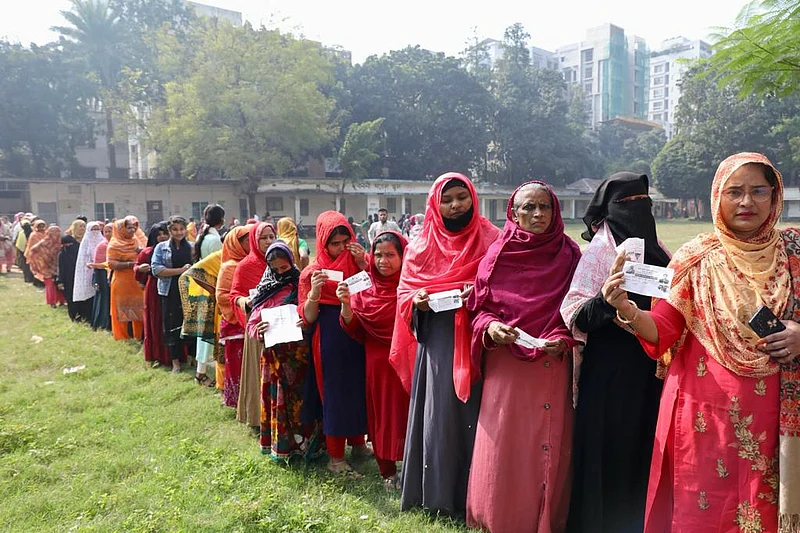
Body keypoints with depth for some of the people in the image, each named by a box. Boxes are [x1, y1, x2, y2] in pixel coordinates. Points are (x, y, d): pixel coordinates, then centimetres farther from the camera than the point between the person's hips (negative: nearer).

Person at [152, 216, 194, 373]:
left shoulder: (191, 247, 10)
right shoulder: (161, 247, 6)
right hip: (171, 292, -1)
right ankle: (176, 362, 14)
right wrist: (181, 270, -11)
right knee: (172, 325, 3)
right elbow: (156, 269, -6)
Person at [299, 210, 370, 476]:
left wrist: (364, 264, -13)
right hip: (330, 341, -4)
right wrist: (314, 292, -24)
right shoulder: (313, 271, -4)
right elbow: (308, 318, -7)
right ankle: (335, 457, 18)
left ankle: (357, 442, 35)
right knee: (335, 394, 3)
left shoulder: (357, 261, 5)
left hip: (358, 337, 4)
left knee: (359, 389, 14)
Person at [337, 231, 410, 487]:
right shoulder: (364, 288, 4)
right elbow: (354, 330, 0)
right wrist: (346, 304, -16)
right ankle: (388, 470, 27)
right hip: (377, 365, 3)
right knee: (382, 414, 12)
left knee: (407, 411, 5)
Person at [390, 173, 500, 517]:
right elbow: (404, 291, 11)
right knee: (436, 415, 6)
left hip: (473, 342, -2)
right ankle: (436, 495, 19)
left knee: (470, 413, 1)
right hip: (435, 345, 2)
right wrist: (416, 300, -10)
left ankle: (470, 495, 15)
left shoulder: (491, 240, 3)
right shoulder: (422, 245, 10)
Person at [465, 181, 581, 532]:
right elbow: (478, 308, 5)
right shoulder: (497, 254, 0)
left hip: (552, 368, 1)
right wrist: (490, 327, -15)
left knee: (547, 449, 8)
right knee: (503, 449, 5)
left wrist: (564, 338, -12)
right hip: (505, 367, 0)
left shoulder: (569, 254, 3)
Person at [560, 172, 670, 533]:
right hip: (611, 368, -6)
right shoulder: (600, 249, -9)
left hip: (650, 366, 7)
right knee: (611, 448, 2)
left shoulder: (654, 247, 11)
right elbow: (573, 313, -15)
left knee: (645, 445, 15)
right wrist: (606, 300, -32)